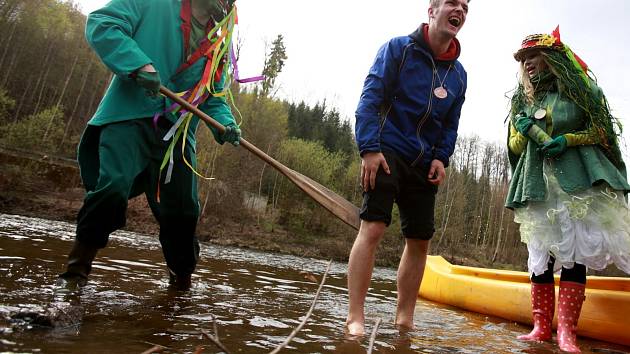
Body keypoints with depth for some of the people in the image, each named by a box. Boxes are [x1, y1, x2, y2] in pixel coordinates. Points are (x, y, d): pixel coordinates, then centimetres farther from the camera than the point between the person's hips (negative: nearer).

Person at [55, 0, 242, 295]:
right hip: (130, 116, -4)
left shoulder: (219, 48, 18)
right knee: (112, 186, -23)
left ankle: (181, 280, 22)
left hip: (177, 133, 5)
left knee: (183, 210, 1)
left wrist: (225, 124, 0)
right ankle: (76, 269, 0)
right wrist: (138, 64, -19)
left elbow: (215, 98, 21)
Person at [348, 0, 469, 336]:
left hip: (423, 165, 6)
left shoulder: (458, 73, 16)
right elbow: (370, 98, -8)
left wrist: (441, 158, 0)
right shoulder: (398, 48, 0)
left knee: (420, 240, 4)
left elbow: (451, 125, 17)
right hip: (387, 152, -6)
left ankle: (404, 320, 16)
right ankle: (355, 319, -11)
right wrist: (369, 148, -18)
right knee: (373, 227, -17)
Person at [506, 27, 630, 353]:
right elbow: (515, 147, 17)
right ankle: (541, 326, 7)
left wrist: (569, 139, -11)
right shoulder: (522, 100, 17)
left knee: (574, 249, -9)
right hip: (538, 184, 4)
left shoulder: (579, 89, 7)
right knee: (541, 252, 1)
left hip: (577, 179, -3)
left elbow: (602, 130, 6)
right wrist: (523, 132, -4)